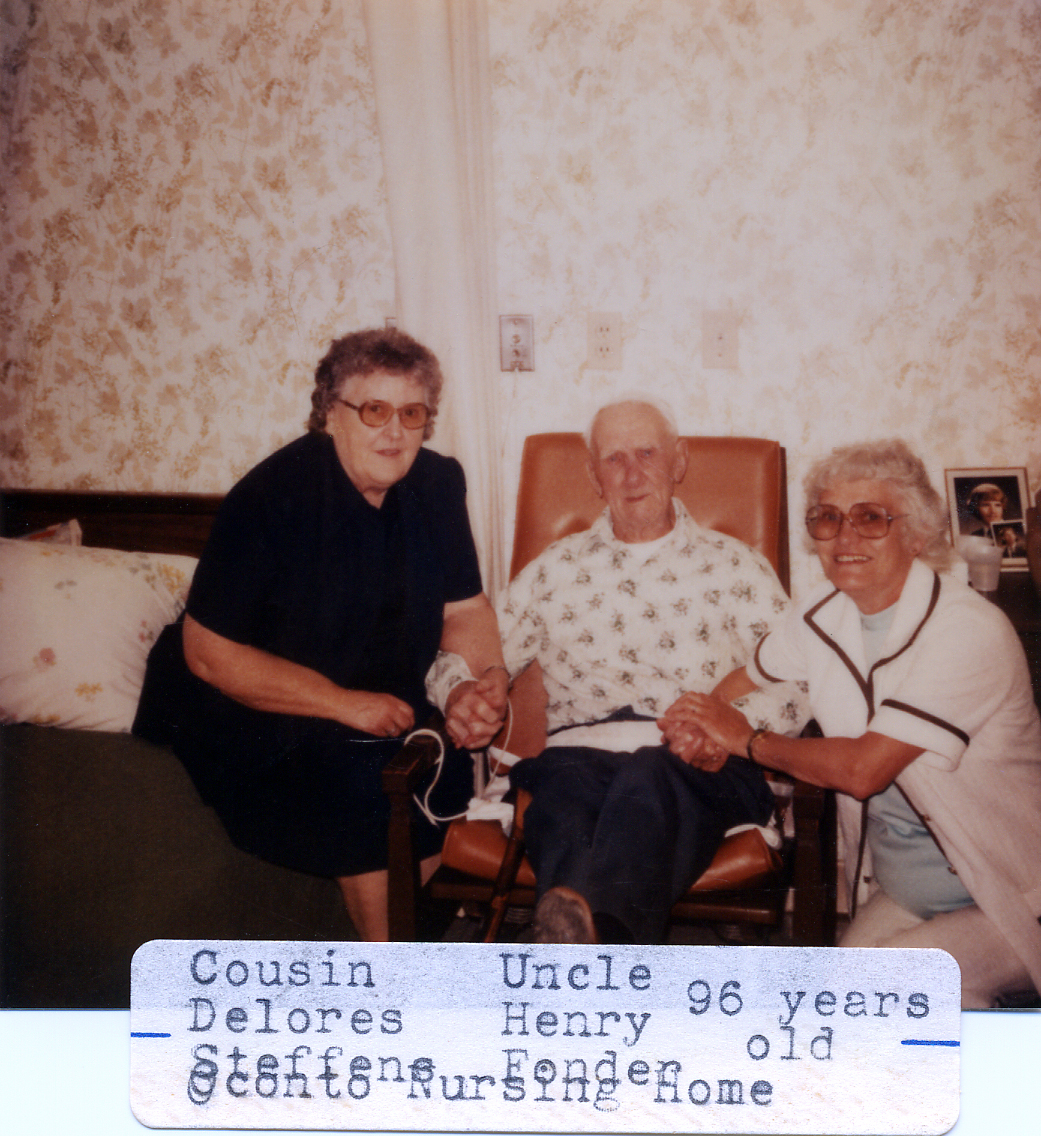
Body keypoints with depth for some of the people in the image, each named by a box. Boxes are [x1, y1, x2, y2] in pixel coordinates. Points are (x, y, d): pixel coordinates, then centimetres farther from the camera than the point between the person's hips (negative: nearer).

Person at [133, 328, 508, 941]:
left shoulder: (437, 484, -3)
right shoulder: (271, 498, -21)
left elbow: (464, 606, 6)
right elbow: (209, 654, -20)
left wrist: (489, 676, -16)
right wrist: (345, 703, -24)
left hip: (380, 699, 6)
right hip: (253, 708, -5)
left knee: (446, 768, -20)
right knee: (359, 786, -27)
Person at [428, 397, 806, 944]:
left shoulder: (734, 566, 19)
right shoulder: (556, 569, 24)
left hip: (697, 766, -1)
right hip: (580, 750, 2)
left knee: (647, 780, -38)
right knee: (564, 787, -36)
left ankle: (581, 915, -65)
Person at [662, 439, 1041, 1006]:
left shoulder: (968, 632, -24)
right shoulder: (824, 611, -2)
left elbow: (863, 770, -27)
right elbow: (748, 678, 16)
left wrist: (747, 738, -13)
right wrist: (700, 721, -7)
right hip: (899, 890, 6)